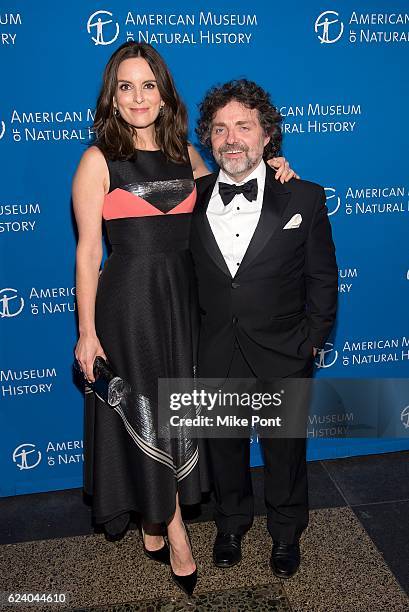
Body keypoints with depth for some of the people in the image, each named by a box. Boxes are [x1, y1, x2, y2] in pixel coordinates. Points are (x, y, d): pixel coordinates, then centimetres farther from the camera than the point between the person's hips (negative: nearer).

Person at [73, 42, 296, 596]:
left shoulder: (185, 153, 7)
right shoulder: (99, 160, -7)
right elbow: (88, 251, -8)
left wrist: (268, 170, 3)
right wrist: (87, 333, -10)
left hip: (183, 297, 5)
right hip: (130, 300, -5)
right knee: (146, 417, 5)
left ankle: (153, 526, 37)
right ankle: (175, 536, 26)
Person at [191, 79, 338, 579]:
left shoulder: (304, 199, -9)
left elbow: (323, 279, -3)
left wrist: (311, 342, -5)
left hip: (282, 359, -1)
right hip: (214, 359, 2)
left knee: (284, 452, 18)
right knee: (223, 448, 20)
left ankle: (286, 533, 45)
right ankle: (231, 524, 48)